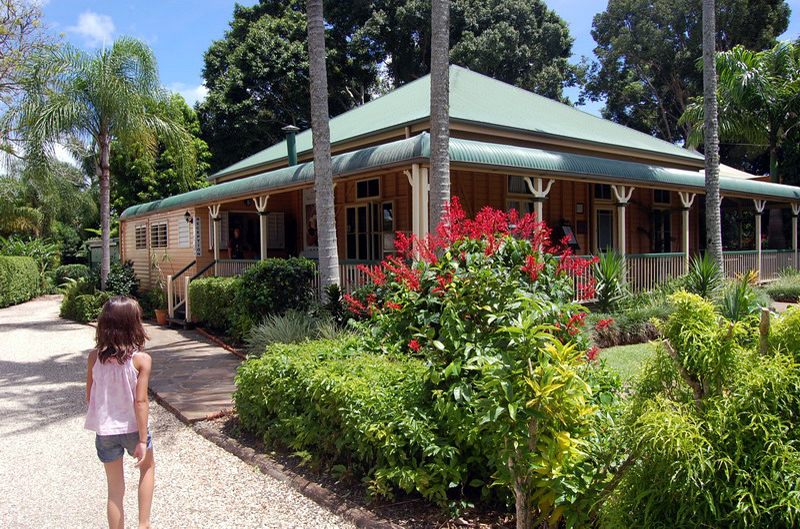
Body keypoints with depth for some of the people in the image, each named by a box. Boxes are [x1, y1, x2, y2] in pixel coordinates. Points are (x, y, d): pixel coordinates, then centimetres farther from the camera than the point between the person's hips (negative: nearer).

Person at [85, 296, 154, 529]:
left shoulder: (95, 356, -7)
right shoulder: (141, 359, -17)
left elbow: (89, 397, 1)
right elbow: (140, 401, -18)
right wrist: (143, 440, -13)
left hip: (104, 431, 2)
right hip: (132, 428, -2)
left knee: (115, 489, 15)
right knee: (147, 467, 26)